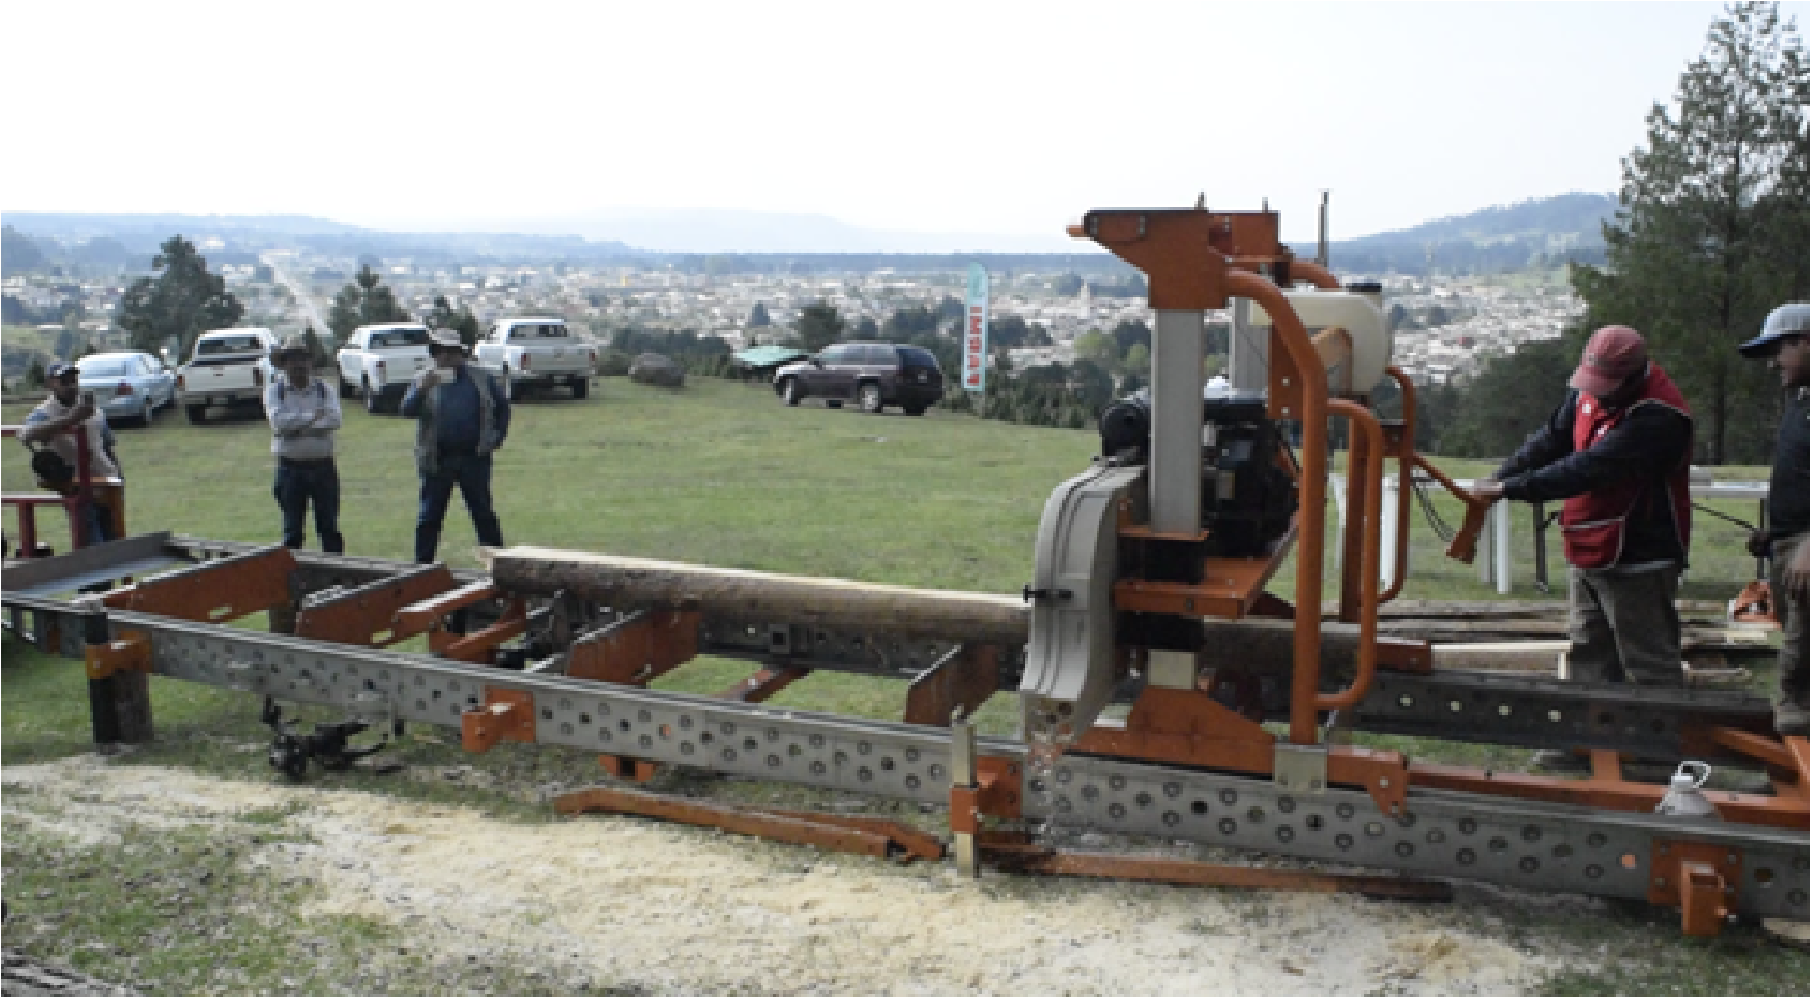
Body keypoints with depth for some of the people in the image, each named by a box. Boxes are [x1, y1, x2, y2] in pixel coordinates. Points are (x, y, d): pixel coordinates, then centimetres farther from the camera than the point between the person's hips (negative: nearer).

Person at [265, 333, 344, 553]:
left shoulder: (324, 389, 6)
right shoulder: (274, 390, 4)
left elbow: (333, 420, -11)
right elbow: (278, 421, -14)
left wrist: (296, 426, -15)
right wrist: (312, 417, -11)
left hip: (323, 466, 1)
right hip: (291, 467, -1)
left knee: (329, 527, 4)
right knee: (293, 531, 5)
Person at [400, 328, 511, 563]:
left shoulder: (481, 379, 8)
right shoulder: (424, 380, 4)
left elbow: (502, 405, 19)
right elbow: (407, 409, -10)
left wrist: (497, 436, 9)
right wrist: (423, 389, -27)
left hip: (474, 458, 1)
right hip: (437, 462, 0)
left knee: (484, 514, 6)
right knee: (429, 516, 4)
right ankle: (421, 566, 11)